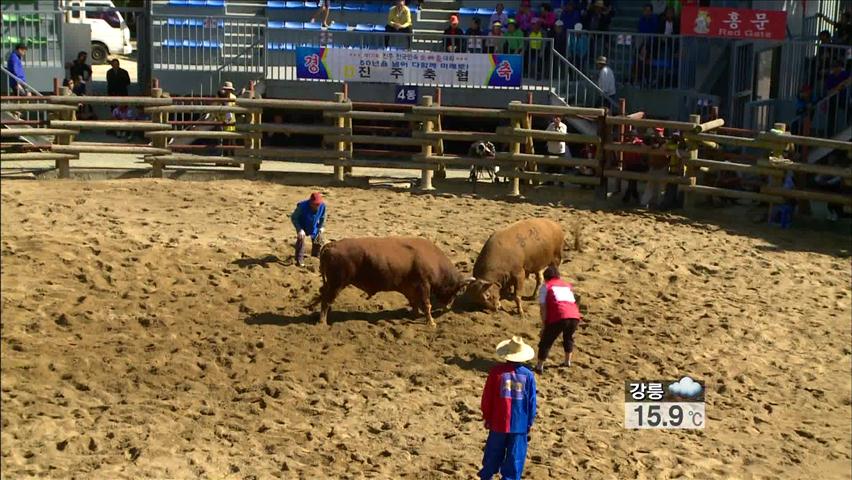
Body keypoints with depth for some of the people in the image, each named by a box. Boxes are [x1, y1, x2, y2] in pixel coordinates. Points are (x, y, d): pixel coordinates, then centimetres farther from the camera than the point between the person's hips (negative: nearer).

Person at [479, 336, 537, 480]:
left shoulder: (496, 371, -10)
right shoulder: (528, 375, -8)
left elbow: (487, 397, -3)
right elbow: (532, 403, -2)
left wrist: (487, 417, 12)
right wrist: (529, 424, 10)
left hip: (499, 423, 0)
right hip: (520, 425, 0)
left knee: (493, 456, 17)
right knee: (515, 460, 7)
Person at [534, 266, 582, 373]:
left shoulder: (546, 287, 16)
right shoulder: (568, 285, 30)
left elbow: (543, 307, 4)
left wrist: (544, 324, 4)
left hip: (558, 317, -5)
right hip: (575, 316, 5)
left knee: (546, 341, 10)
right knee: (568, 337, 32)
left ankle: (540, 366, 10)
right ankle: (567, 362, 37)